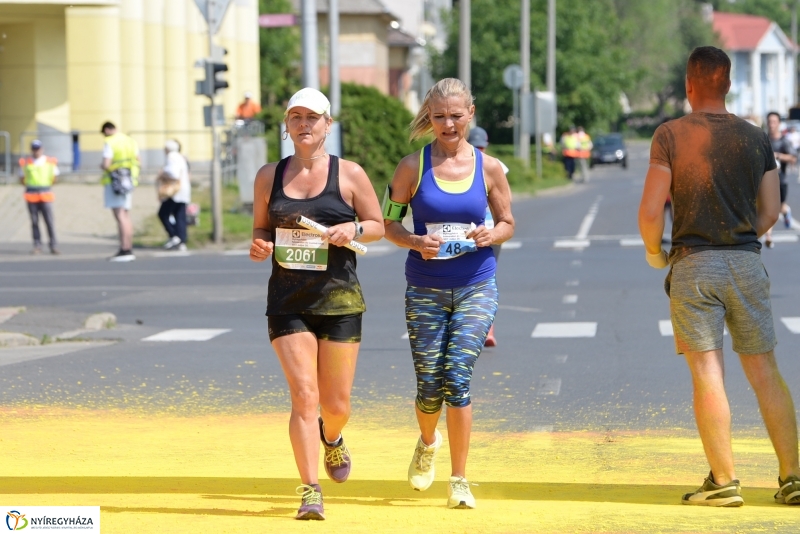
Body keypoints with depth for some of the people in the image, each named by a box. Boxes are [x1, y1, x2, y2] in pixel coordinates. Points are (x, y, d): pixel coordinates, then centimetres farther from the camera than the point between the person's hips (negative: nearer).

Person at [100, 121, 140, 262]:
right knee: (126, 216, 13)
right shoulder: (131, 142, 12)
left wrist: (102, 165, 4)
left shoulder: (109, 143, -10)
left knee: (120, 216, -11)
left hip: (114, 182, -7)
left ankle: (124, 251, -16)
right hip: (129, 182, 7)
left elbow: (106, 165, -17)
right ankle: (129, 249, 13)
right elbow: (137, 162, 13)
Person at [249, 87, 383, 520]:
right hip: (287, 301, 1)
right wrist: (259, 245, -7)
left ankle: (332, 438, 42)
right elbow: (261, 228, 15)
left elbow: (378, 225, 6)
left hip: (339, 300, -1)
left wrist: (353, 229, -15)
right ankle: (310, 491, -8)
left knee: (336, 403, 5)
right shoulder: (269, 176, 6)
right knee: (303, 395, -11)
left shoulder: (349, 174, 0)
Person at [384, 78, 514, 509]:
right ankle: (427, 443, 39)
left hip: (476, 288, 0)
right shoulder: (413, 167, -2)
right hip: (425, 290, 0)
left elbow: (507, 223, 11)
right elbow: (387, 222, 3)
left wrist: (491, 235, -12)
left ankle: (458, 481, -2)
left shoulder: (488, 168, 1)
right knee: (429, 387, 3)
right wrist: (415, 242, -17)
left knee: (456, 376, -14)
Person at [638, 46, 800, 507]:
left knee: (708, 375, -1)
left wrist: (653, 252, 11)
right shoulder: (756, 139, 6)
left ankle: (725, 481, -2)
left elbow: (651, 211, -8)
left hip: (693, 265, -3)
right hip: (747, 263, 3)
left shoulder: (671, 135, -5)